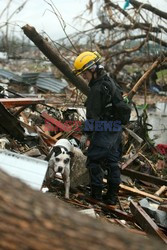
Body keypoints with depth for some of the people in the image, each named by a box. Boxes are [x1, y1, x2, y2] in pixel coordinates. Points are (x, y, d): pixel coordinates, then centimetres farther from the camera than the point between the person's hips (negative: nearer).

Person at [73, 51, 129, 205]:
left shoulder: (97, 89, -20)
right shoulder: (110, 81, 10)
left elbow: (93, 114, -19)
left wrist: (87, 132, -8)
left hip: (103, 131, -9)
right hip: (116, 129, 9)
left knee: (94, 160, 4)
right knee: (113, 161, 13)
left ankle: (97, 192, 13)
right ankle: (112, 196, 21)